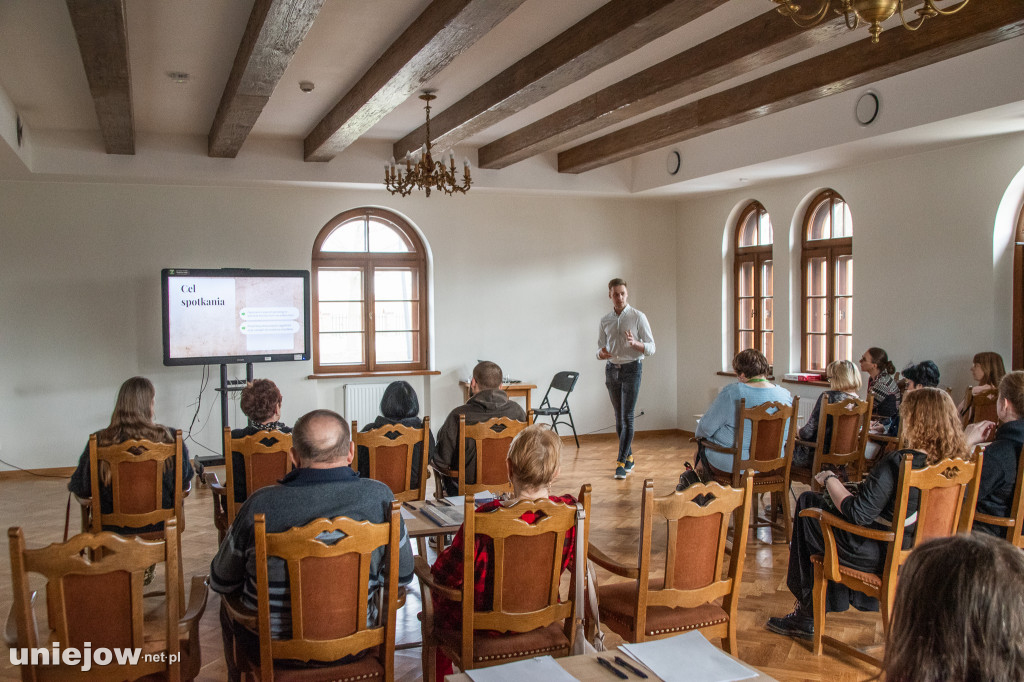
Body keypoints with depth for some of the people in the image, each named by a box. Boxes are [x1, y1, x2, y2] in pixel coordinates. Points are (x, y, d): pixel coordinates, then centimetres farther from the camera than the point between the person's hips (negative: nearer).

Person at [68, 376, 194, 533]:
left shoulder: (100, 441, -16)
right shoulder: (170, 438, -16)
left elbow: (82, 489, -5)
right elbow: (185, 484, -4)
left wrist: (70, 485, 19)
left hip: (114, 529, 1)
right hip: (160, 526, -1)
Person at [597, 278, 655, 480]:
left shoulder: (638, 317, -4)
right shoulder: (605, 321, 8)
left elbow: (651, 348, -5)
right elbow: (600, 348, 13)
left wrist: (635, 343, -26)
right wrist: (601, 353, -12)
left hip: (632, 369, -4)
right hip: (612, 370, 5)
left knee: (627, 417, -10)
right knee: (619, 418, 9)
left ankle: (621, 463, -11)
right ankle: (629, 457, 22)